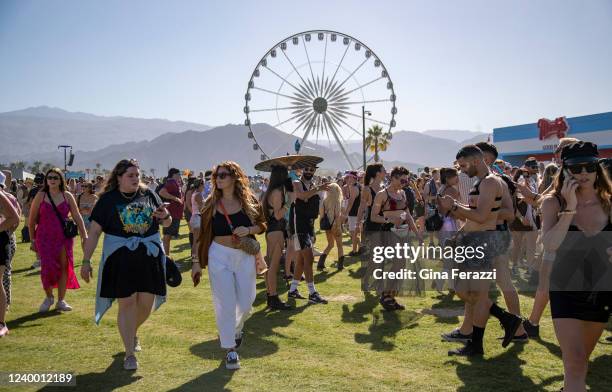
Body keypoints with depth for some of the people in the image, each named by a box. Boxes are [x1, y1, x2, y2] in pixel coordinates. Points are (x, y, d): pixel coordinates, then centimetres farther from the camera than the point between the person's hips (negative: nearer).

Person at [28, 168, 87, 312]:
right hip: (45, 238, -1)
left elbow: (77, 217, 3)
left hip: (64, 237, 1)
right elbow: (32, 219, 5)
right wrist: (33, 239, 6)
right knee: (47, 267, -6)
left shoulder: (67, 196, 3)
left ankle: (61, 300, 15)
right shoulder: (41, 196, 0)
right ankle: (49, 297, 18)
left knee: (64, 267, 2)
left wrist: (84, 235, -5)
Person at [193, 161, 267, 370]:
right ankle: (230, 348, 13)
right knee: (225, 303, -1)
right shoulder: (211, 203, -1)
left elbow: (262, 225, 8)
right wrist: (197, 262, -2)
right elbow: (203, 234, 1)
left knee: (246, 301, 10)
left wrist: (249, 230, -14)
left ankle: (236, 328, 43)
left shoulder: (249, 200, 0)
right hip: (219, 255, -1)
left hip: (245, 255, 1)